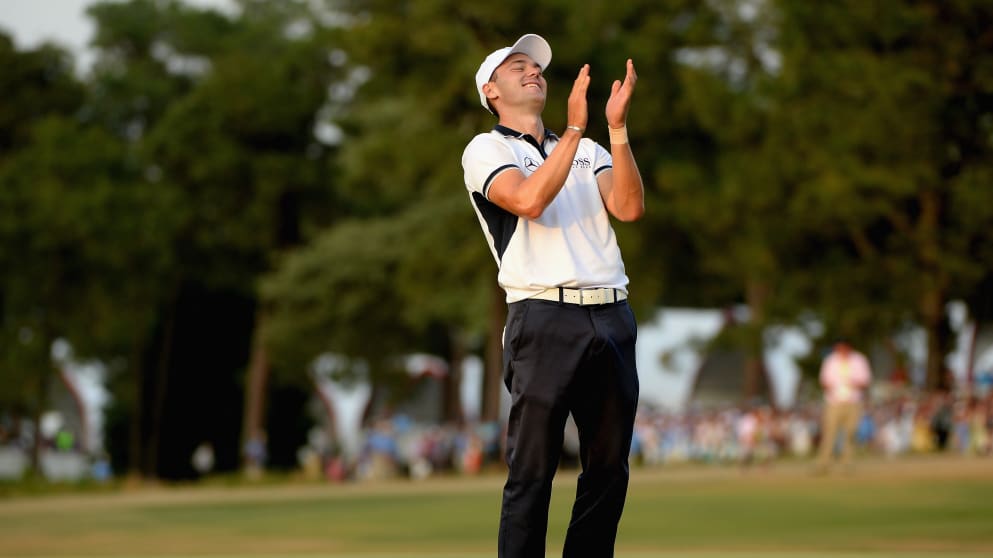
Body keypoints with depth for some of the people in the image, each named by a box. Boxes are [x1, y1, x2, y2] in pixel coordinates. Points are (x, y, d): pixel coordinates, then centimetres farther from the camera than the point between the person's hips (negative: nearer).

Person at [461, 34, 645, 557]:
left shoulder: (589, 152, 22)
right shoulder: (486, 149, 7)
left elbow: (630, 208, 3)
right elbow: (528, 200, -14)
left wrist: (616, 127, -6)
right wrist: (575, 127, -16)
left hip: (612, 317, 5)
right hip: (545, 318, -5)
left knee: (609, 469, 6)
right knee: (532, 473, -7)